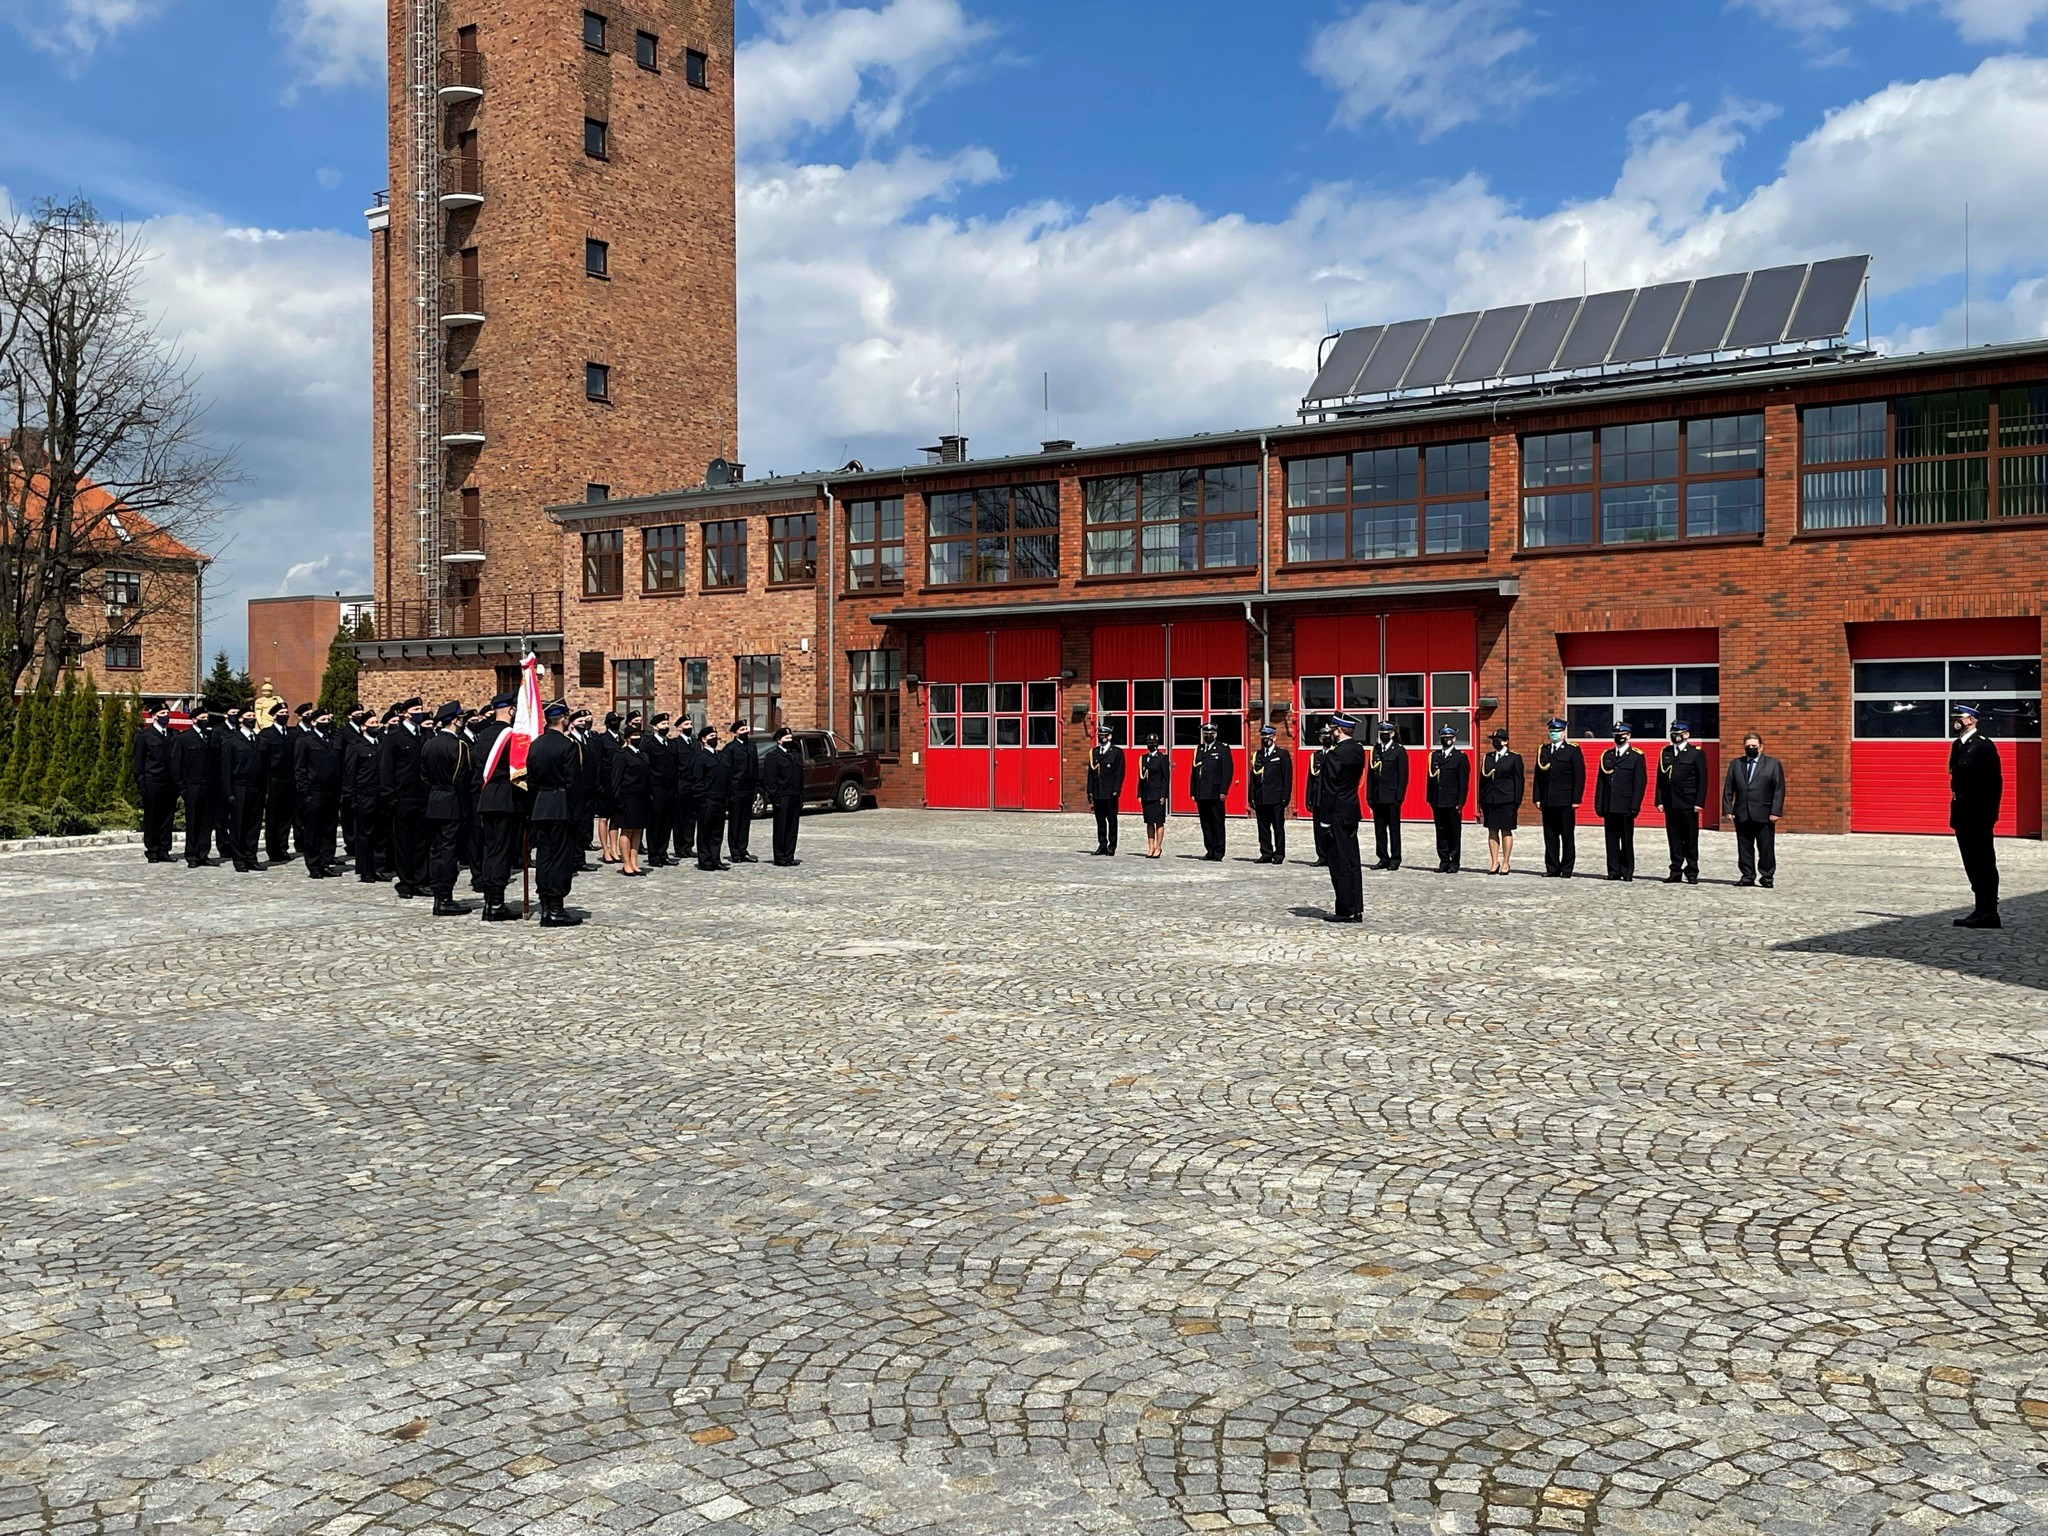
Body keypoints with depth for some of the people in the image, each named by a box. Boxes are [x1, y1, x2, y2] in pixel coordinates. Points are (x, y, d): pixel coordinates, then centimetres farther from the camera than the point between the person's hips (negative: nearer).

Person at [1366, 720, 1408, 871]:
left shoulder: (1399, 751, -1)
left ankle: (1395, 859, 6)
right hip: (1377, 797, 5)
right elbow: (1370, 774, 12)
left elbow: (1403, 776, -5)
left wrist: (1399, 797, -11)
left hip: (1392, 797, -5)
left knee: (1394, 829, 1)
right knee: (1379, 829, 7)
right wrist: (1369, 796, 7)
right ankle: (1383, 858, 13)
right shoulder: (1375, 750, 13)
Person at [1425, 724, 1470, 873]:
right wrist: (1429, 798, 7)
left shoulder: (1461, 757, -1)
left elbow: (1463, 781, -4)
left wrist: (1460, 802, -10)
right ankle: (1444, 861, 14)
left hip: (1453, 801, -4)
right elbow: (1431, 776, 13)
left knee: (1454, 832, 2)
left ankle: (1454, 862, 8)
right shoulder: (1435, 755, 13)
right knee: (1441, 831, 7)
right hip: (1437, 801, 4)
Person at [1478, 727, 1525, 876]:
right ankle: (1494, 863, 10)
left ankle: (1506, 863, 8)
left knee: (1506, 831, 1)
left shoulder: (1514, 758, 1)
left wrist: (1517, 802, -7)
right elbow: (1482, 779, 13)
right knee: (1492, 831, 5)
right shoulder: (1487, 758, 13)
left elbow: (1519, 781, -1)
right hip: (1489, 801, 4)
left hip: (1506, 801, -4)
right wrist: (1481, 801, 8)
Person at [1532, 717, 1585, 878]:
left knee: (1567, 837, 0)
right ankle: (1552, 869, 12)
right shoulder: (1542, 751, 14)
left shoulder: (1573, 752, 1)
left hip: (1565, 802, -4)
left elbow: (1579, 778, -3)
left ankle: (1566, 870, 4)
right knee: (1550, 836, 6)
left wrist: (1576, 800, -9)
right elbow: (1538, 776, 12)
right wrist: (1537, 798, 6)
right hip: (1547, 801, 4)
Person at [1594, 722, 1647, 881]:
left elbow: (1640, 783, -3)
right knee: (1611, 840, 5)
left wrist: (1635, 806, -10)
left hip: (1625, 807, -4)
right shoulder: (1606, 756, 13)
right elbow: (1600, 782, 12)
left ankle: (1627, 872, 8)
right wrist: (1598, 804, 5)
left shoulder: (1636, 756, 2)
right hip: (1609, 806, 4)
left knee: (1627, 841, 2)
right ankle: (1613, 871, 10)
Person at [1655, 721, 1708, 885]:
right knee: (1673, 839, 7)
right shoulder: (1665, 753, 12)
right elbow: (1660, 778, 11)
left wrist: (1699, 802, -10)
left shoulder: (1696, 753, 0)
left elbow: (1702, 780, -3)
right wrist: (1659, 800, 3)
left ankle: (1692, 873, 7)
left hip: (1688, 803, -4)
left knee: (1690, 839, 1)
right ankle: (1676, 872, 12)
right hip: (1670, 803, 4)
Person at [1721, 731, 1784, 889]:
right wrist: (1727, 809, 0)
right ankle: (1748, 876, 13)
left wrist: (1775, 811, -9)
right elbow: (1728, 788, 10)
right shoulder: (1735, 764, 12)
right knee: (1744, 848, 6)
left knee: (1766, 848, 1)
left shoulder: (1773, 764, 4)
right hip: (1742, 815, 3)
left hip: (1764, 815, -3)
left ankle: (1767, 877, 9)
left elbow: (1779, 789, -1)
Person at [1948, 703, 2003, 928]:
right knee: (1972, 864, 11)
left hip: (1979, 815, -8)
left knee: (1984, 864, -4)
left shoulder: (1983, 745, -10)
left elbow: (1995, 780, -13)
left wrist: (1989, 812, -16)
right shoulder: (1957, 745, 15)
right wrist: (1955, 793, 11)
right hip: (1962, 814, 8)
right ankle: (1982, 910, 17)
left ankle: (1989, 913, 0)